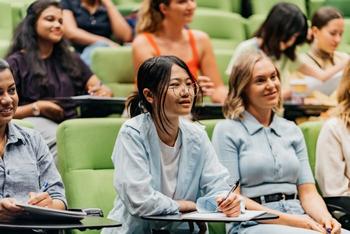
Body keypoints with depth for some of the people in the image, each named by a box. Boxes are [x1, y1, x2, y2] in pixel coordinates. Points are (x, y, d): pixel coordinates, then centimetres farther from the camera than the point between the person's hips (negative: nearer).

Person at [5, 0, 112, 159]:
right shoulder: (16, 62, 14)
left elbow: (105, 91, 24)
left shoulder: (71, 60, 30)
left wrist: (103, 93, -1)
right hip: (37, 121, -4)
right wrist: (37, 108, -11)